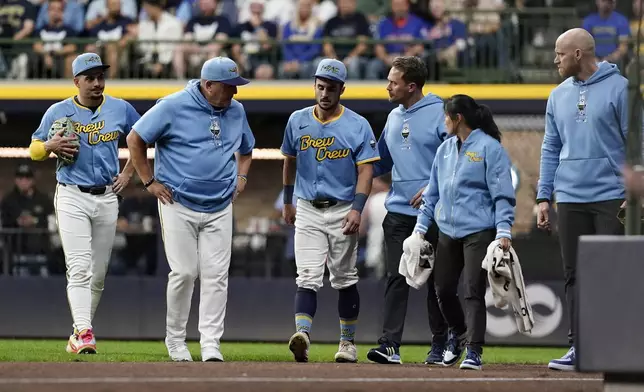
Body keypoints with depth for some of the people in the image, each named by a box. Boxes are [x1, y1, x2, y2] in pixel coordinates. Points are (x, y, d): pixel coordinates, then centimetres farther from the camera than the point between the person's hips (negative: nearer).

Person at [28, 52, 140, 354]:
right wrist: (50, 146, -14)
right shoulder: (57, 112, 1)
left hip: (106, 198, 3)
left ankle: (79, 333, 18)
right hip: (71, 197, -3)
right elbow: (34, 150, 8)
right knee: (79, 268, -16)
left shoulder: (121, 109, 5)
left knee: (98, 273, 6)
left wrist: (128, 174, 10)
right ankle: (84, 332, -24)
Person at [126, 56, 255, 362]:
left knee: (216, 276, -4)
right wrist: (149, 182, -5)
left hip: (219, 209, 4)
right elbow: (135, 140, -3)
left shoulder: (236, 111, 7)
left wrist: (241, 178, 9)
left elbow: (246, 150, 27)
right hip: (178, 204, -4)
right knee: (184, 272, -7)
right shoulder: (174, 107, -9)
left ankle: (211, 345, -3)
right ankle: (175, 339, 11)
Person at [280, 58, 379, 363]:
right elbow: (290, 161, 19)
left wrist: (357, 209, -19)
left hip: (342, 211, -1)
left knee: (345, 280, 9)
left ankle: (348, 342, 21)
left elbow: (366, 170, -9)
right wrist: (288, 201, 21)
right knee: (307, 278, -12)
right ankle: (302, 336, -28)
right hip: (307, 211, 1)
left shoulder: (358, 126, -5)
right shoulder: (298, 121, 4)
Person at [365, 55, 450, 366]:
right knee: (397, 278, -4)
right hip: (398, 211, 5)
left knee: (436, 280, 5)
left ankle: (440, 346, 16)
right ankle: (390, 346, -9)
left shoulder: (439, 113, -7)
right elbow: (382, 162, 25)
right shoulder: (394, 118, 15)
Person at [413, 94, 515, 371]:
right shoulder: (445, 149, 15)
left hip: (479, 231, -7)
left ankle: (473, 350, -7)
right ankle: (458, 334, 34)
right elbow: (433, 192, 20)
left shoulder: (489, 148, -6)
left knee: (473, 292, -10)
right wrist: (421, 227, 15)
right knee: (443, 289, 9)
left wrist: (504, 231, -17)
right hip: (447, 232, 7)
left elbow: (502, 193, -10)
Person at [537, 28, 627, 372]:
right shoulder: (559, 96, 13)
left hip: (611, 197, -5)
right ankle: (579, 347, 8)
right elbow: (551, 149, 17)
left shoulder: (619, 88, -4)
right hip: (570, 199, 5)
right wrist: (543, 197, 10)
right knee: (575, 275, 5)